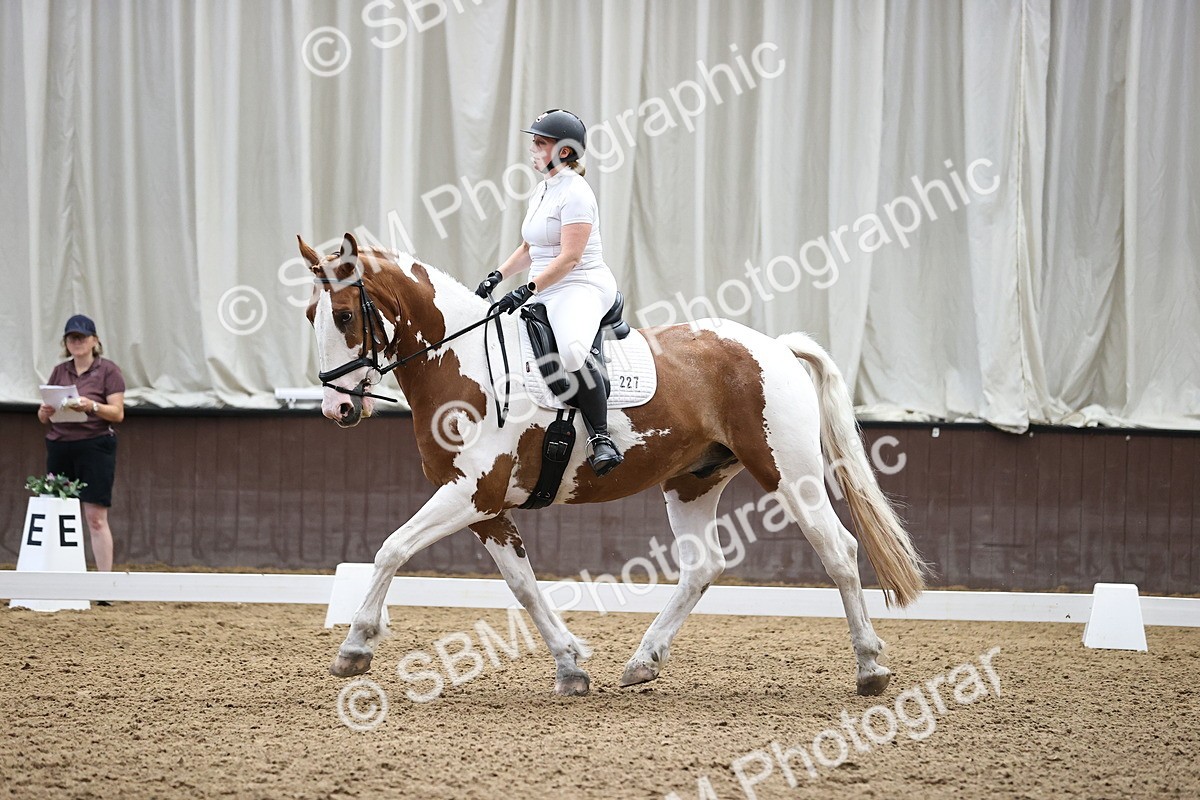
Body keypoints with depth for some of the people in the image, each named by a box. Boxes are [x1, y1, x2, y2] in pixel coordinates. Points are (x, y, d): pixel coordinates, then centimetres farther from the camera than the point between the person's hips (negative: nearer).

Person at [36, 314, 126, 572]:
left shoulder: (108, 370, 2)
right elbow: (44, 417, 16)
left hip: (95, 447, -5)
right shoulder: (59, 372, 15)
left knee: (96, 518, -10)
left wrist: (93, 407, -22)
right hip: (59, 448, 5)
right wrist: (45, 412, -8)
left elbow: (118, 413, -4)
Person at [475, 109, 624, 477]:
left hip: (583, 287, -11)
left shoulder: (575, 194, -12)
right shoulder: (542, 192, 17)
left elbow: (569, 257, -20)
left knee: (572, 349, -38)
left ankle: (601, 438, -32)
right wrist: (497, 276, 11)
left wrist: (527, 290, -26)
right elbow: (529, 249, 26)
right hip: (547, 294, 11)